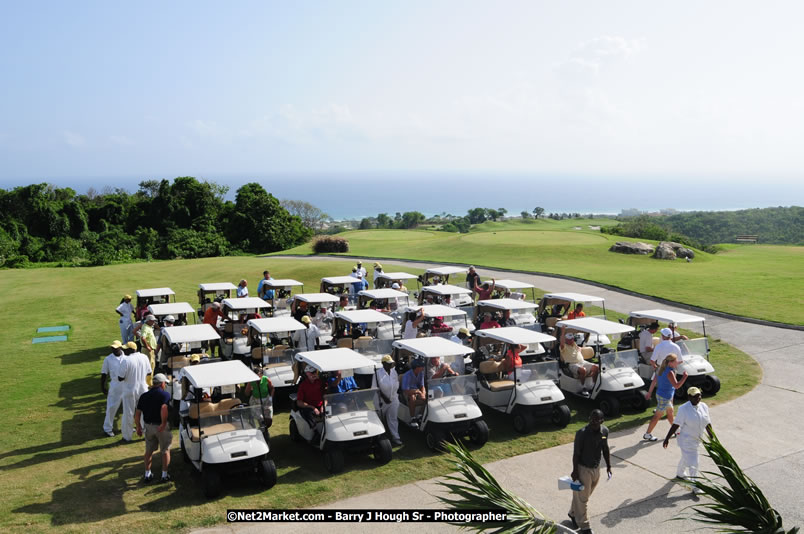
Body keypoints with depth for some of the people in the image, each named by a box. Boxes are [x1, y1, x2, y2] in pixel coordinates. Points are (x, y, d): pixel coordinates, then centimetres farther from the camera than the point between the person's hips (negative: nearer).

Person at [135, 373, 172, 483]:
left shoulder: (144, 396, 6)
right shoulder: (165, 394, -11)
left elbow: (137, 414, 4)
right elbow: (164, 409, -29)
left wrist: (138, 427, 12)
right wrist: (163, 423, -23)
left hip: (149, 426, 5)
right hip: (162, 427, -4)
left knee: (149, 450, 19)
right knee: (165, 450, 10)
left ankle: (147, 474, 23)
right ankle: (164, 475, 13)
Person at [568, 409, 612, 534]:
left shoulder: (605, 431, -8)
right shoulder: (582, 433, -25)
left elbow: (605, 449, 8)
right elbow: (576, 453, -17)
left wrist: (608, 466, 12)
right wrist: (575, 471, -14)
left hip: (596, 468, 6)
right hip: (583, 468, -6)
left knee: (586, 495, 22)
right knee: (582, 498, 5)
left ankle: (573, 514, 43)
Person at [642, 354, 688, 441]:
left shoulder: (662, 369, 2)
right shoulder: (669, 372, -26)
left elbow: (654, 381, 7)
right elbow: (676, 385, -29)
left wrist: (649, 392, 14)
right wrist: (684, 377, -20)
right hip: (664, 397, -9)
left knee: (670, 411, 25)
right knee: (657, 416, 2)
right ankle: (647, 435, 12)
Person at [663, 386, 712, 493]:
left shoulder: (704, 407, -4)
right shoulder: (683, 409, -22)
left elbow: (707, 424, 5)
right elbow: (675, 424, -17)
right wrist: (667, 438, -15)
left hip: (697, 440, 7)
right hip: (686, 441, -7)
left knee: (686, 458, 27)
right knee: (692, 464, -4)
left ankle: (680, 474, 50)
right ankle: (695, 487, 8)